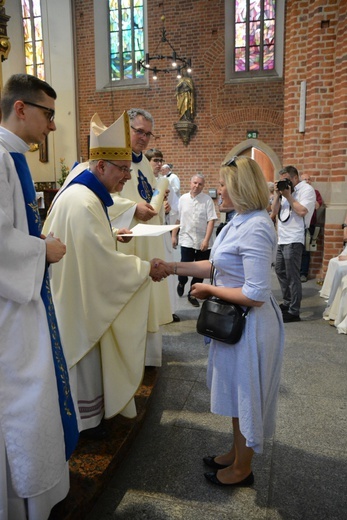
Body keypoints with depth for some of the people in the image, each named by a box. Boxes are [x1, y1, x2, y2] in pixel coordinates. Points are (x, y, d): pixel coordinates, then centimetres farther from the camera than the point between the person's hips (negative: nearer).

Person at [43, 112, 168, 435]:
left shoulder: (86, 192, 6)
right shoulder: (82, 202, -27)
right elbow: (103, 259, -29)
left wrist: (111, 234, 9)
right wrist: (145, 269, -21)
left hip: (83, 292, 10)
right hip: (79, 297, -10)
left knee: (89, 352, 23)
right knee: (83, 355, 7)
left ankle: (89, 408, 42)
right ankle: (85, 419, 28)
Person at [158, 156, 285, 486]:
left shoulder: (255, 229, -26)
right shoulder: (240, 221, 4)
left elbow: (256, 294, -29)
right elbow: (218, 265, 10)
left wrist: (210, 290, -17)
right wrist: (173, 267, 6)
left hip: (250, 323, -9)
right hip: (234, 320, 9)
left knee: (245, 395, 11)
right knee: (237, 393, 24)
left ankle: (242, 470, 36)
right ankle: (236, 453, 46)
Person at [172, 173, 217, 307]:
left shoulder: (207, 200, -4)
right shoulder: (183, 199, 4)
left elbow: (211, 221, -8)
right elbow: (177, 219, 10)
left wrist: (206, 240, -15)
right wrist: (174, 236, 9)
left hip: (203, 242, 0)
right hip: (187, 240, 1)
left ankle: (192, 294, 25)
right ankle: (181, 283, 33)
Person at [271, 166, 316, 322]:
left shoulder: (307, 189, -6)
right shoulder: (285, 190, 17)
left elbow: (302, 211, -20)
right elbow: (275, 211, 14)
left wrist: (288, 196, -13)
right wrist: (277, 194, 1)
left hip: (293, 240, -9)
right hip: (282, 239, 9)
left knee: (292, 276, -6)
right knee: (280, 271, 17)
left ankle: (294, 312, 2)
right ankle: (287, 303, 32)